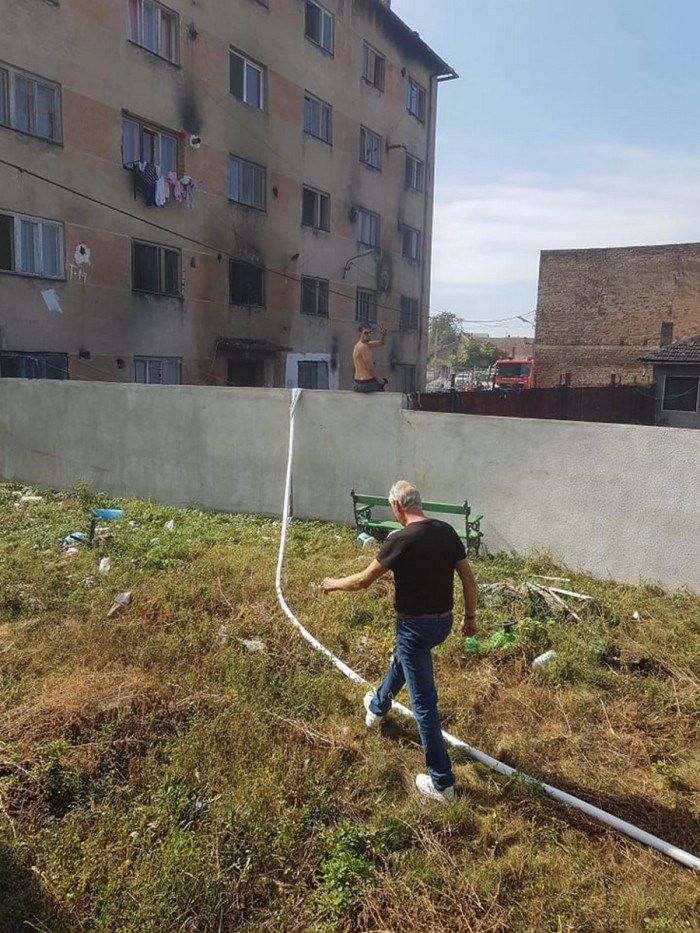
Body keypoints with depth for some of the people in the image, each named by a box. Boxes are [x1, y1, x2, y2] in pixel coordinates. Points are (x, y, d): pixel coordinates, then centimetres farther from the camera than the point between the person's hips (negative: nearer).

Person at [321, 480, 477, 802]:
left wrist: (334, 583, 7)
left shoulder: (401, 539, -21)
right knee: (400, 661, 34)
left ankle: (442, 782, 12)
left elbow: (363, 580, -12)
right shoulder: (446, 531, -2)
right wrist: (470, 616, 17)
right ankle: (377, 706, 59)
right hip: (443, 621, 8)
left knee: (424, 703, 3)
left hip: (416, 626, -8)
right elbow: (468, 578, 4)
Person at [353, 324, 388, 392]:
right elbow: (370, 368, -19)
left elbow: (381, 343, 15)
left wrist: (383, 334, -5)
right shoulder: (363, 347, -19)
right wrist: (379, 379, -7)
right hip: (367, 383, -9)